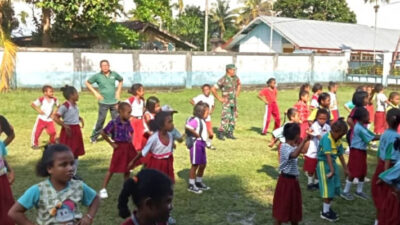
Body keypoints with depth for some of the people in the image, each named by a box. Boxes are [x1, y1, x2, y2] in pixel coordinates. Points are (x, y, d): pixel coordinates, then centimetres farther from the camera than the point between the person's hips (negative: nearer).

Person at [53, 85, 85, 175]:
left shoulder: (75, 105, 9)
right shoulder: (65, 106, -17)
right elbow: (55, 117, -22)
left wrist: (81, 119, 11)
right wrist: (64, 126, -24)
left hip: (76, 130, 9)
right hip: (68, 131, -9)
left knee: (76, 153, 13)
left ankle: (74, 173, 23)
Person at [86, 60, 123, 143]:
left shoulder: (114, 74, 4)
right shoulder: (97, 76, -4)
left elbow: (121, 80, 22)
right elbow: (87, 83, 5)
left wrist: (118, 91, 11)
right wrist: (95, 93, -2)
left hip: (114, 101, 3)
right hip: (103, 102, -3)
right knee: (101, 120, -3)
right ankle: (94, 137, 11)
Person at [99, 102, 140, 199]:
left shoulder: (128, 123, 1)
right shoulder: (114, 123, -17)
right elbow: (103, 133, -13)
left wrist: (130, 140, 2)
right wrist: (112, 144, -9)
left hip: (128, 147, 6)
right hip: (119, 147, -6)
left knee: (127, 169, 15)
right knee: (112, 169, 0)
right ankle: (103, 189, 10)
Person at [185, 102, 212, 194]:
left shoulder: (202, 120, 12)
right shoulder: (195, 120, -18)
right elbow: (187, 127, -34)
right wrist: (196, 135, -22)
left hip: (202, 143, 10)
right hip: (196, 144, -10)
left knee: (203, 164, 17)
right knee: (195, 165, -2)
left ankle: (199, 182, 32)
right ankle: (191, 185, 7)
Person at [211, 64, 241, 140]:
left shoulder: (235, 78, 5)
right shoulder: (223, 79, -15)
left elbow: (239, 85, 28)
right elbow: (213, 89, -16)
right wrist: (219, 98, -12)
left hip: (234, 102, 7)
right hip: (226, 102, -7)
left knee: (233, 118, 9)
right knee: (226, 118, -14)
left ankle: (229, 133, 18)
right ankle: (220, 134, -4)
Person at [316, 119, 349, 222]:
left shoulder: (338, 140, 4)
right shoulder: (327, 138, -21)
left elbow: (340, 154, 14)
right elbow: (328, 155, -29)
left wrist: (345, 168, 20)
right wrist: (332, 170, -34)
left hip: (333, 163, 8)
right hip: (323, 163, -8)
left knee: (335, 187, 13)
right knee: (328, 188, -4)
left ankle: (327, 207, 30)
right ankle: (325, 212, 8)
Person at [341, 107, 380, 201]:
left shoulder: (362, 127, 9)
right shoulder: (359, 128, -22)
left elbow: (372, 135, 7)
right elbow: (372, 138, -23)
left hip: (362, 151, 10)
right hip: (356, 151, -10)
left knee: (362, 172, 15)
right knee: (354, 172, -2)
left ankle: (359, 191, 29)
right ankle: (345, 192, 9)